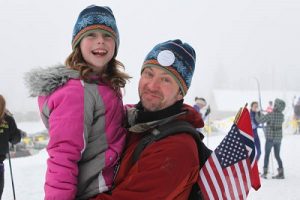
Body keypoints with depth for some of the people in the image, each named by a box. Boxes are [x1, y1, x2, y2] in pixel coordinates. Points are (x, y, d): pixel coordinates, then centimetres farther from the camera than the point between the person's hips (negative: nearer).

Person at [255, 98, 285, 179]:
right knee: (277, 156, 13)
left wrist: (257, 114, 9)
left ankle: (265, 172, 8)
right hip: (278, 138, 5)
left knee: (267, 155, 8)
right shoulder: (282, 115, -1)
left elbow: (260, 121, -14)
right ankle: (281, 173, 9)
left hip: (270, 138, -5)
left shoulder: (270, 115, -19)